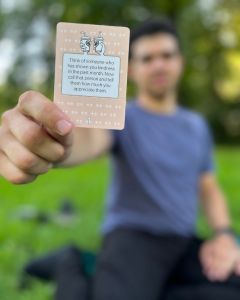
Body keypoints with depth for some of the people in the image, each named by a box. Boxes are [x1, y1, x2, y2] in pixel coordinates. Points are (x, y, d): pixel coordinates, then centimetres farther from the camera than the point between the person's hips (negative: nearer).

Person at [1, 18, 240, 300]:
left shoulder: (197, 125, 12)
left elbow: (209, 187, 15)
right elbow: (91, 136, -28)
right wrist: (57, 138, -52)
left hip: (186, 242, 5)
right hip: (133, 235, -4)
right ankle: (75, 277, -1)